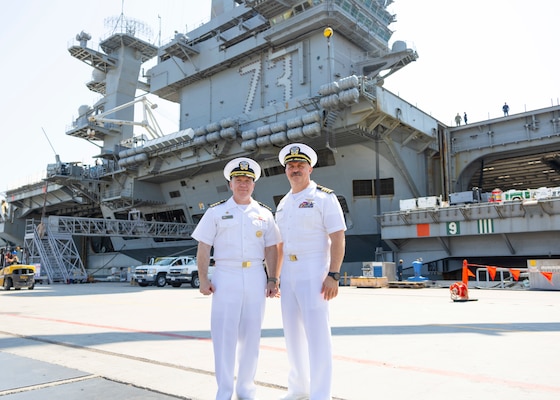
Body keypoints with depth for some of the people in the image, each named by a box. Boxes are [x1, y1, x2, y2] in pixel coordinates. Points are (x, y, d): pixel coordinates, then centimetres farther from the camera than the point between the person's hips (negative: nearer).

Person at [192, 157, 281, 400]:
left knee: (251, 334, 9)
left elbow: (271, 248, 9)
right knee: (224, 334, 0)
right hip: (225, 276, -2)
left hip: (255, 277, 2)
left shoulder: (264, 213, 9)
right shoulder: (216, 212, 4)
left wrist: (272, 279, 3)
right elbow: (203, 247, 1)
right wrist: (203, 279, -6)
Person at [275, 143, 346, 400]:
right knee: (292, 334, 13)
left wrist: (333, 275, -20)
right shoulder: (283, 204, 15)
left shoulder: (324, 197, -5)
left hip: (314, 274, -7)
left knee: (317, 335, -6)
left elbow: (338, 239, -12)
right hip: (289, 276, 7)